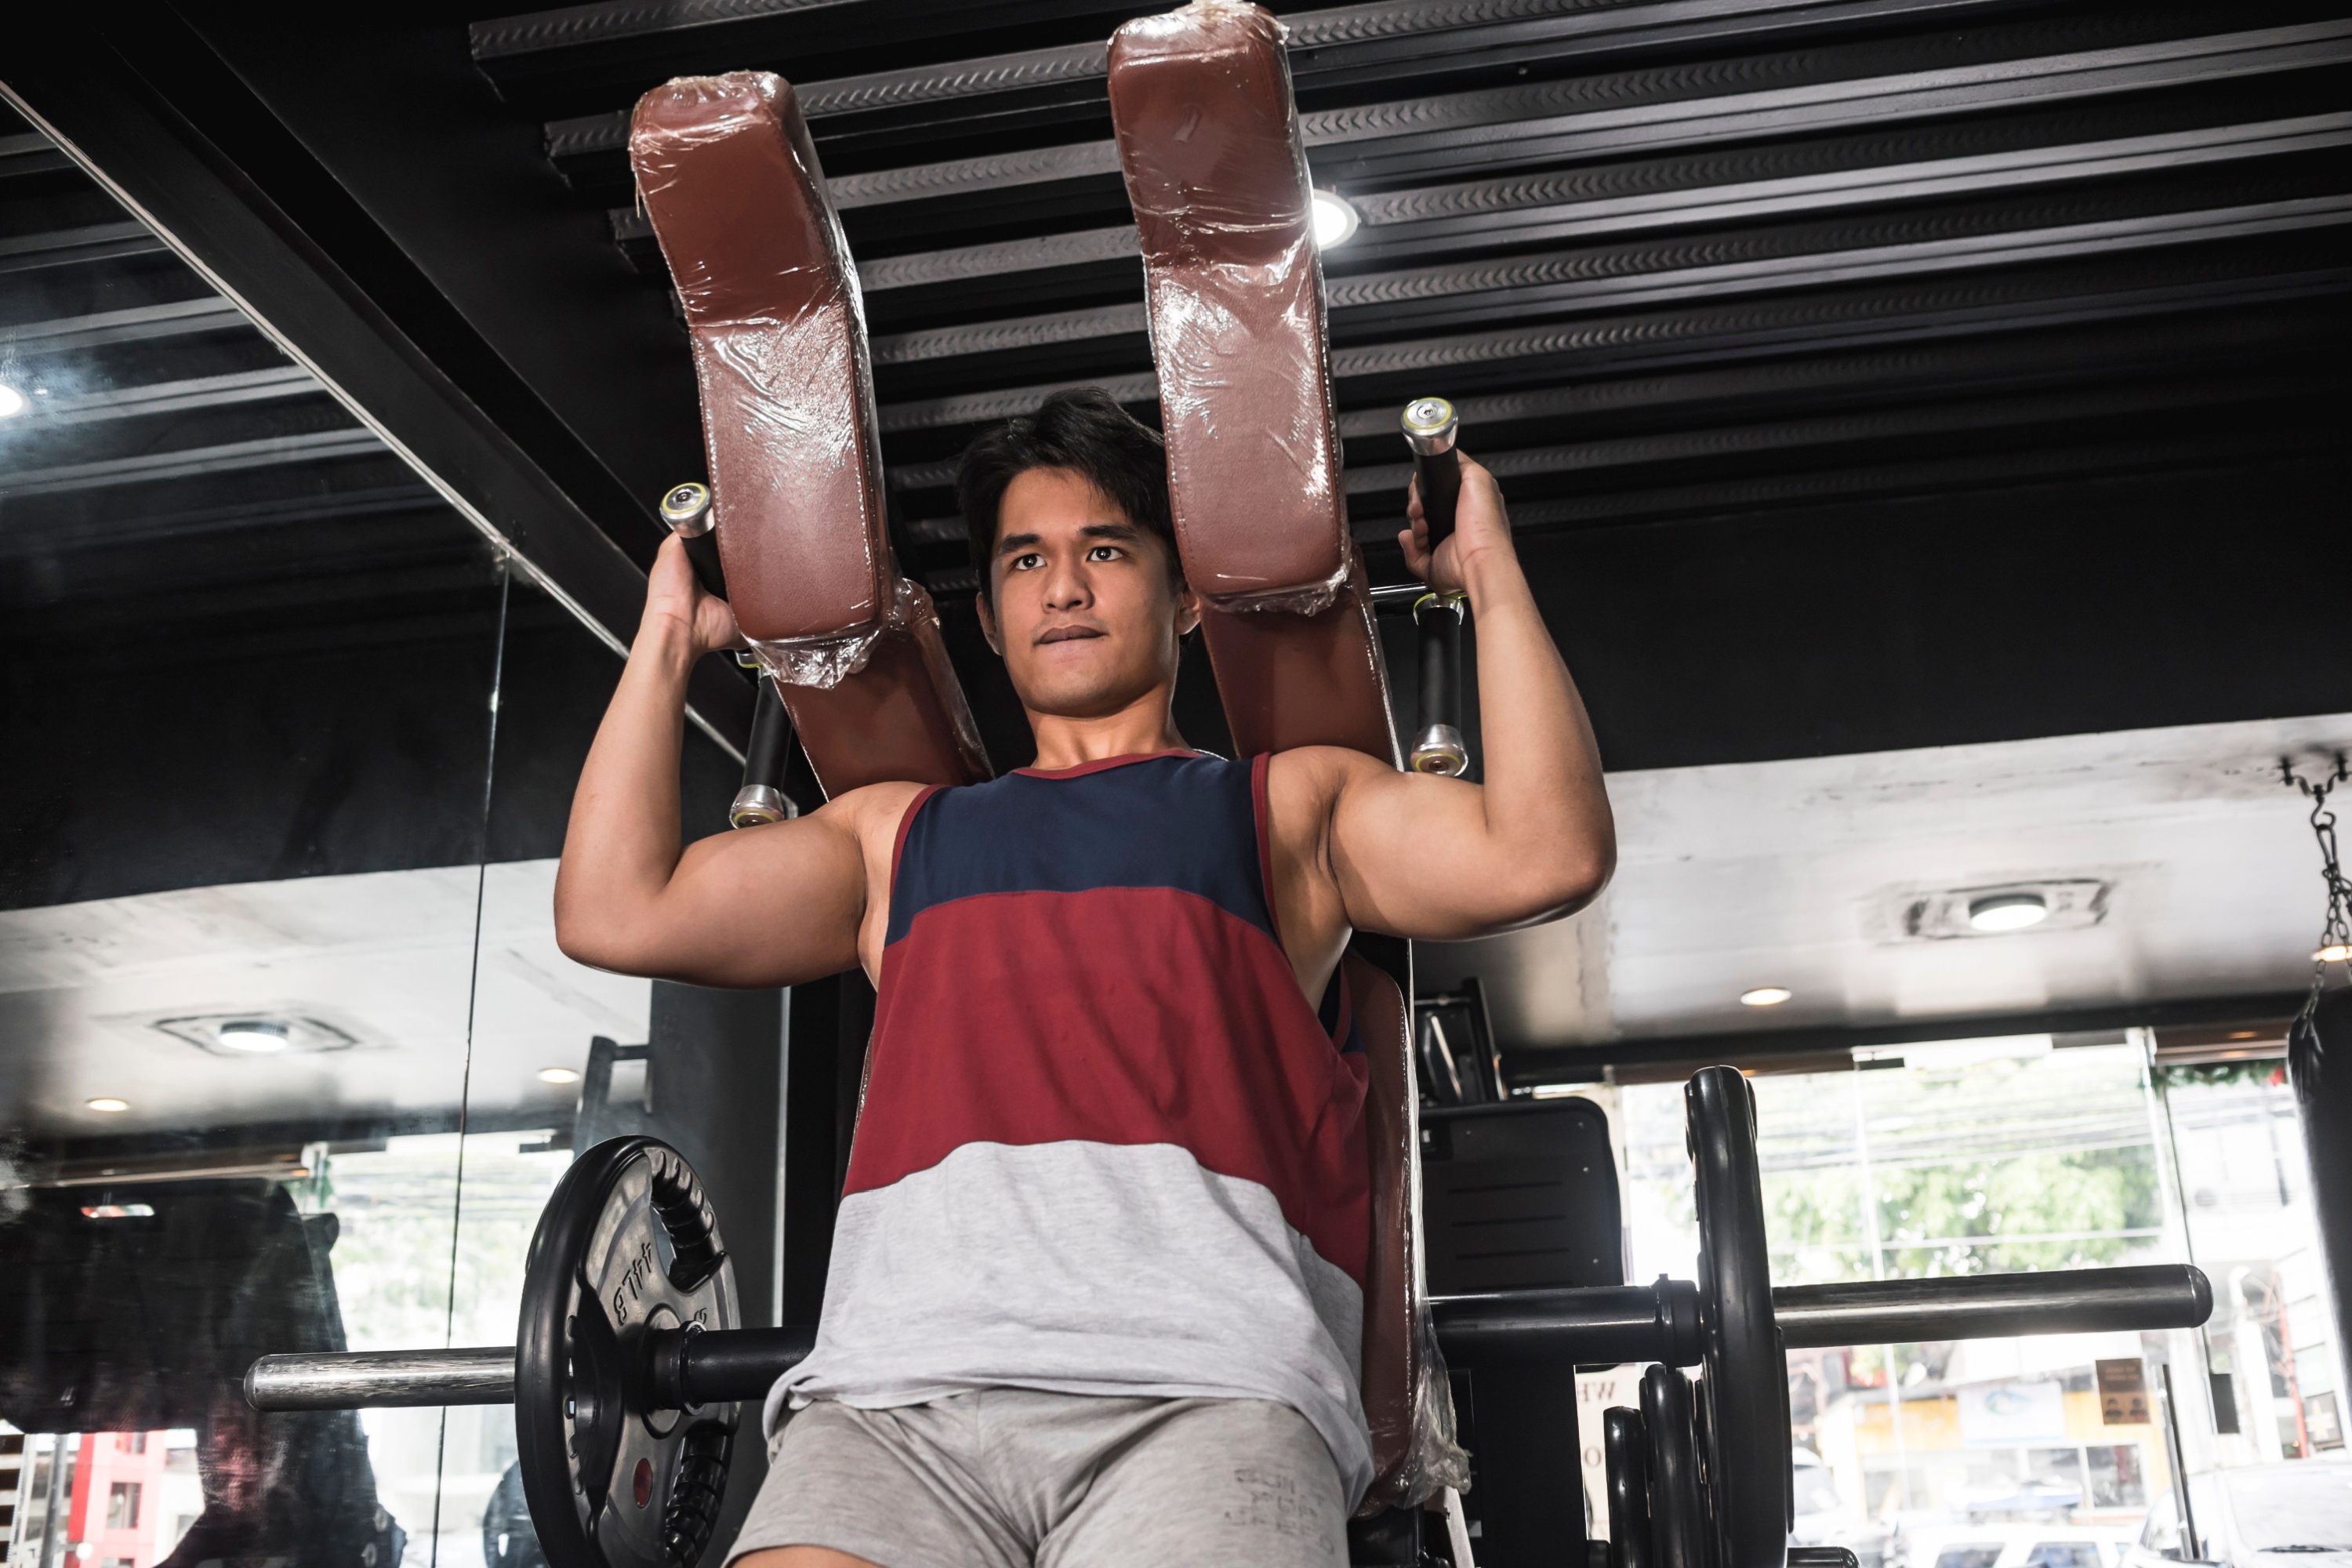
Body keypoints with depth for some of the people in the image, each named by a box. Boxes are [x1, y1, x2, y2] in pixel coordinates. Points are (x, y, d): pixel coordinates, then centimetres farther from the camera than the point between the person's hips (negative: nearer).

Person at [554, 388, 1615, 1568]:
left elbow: (1548, 852, 8)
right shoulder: (900, 831, 31)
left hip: (1201, 1381, -1)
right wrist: (670, 633, 29)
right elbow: (615, 912, 21)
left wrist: (1490, 575, 14)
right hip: (896, 1387, 2)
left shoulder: (1290, 805, 25)